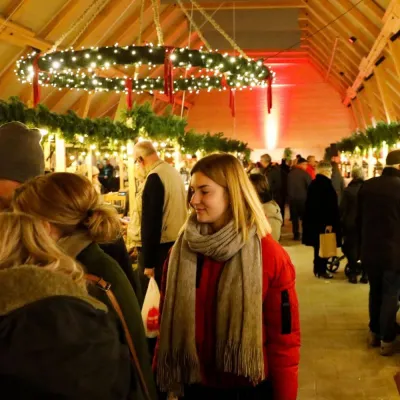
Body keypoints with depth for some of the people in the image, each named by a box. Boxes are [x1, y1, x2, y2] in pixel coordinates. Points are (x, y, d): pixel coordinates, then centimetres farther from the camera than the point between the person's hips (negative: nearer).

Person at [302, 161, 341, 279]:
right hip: (323, 220, -9)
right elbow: (329, 205, -21)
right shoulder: (325, 184, -16)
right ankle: (321, 270, 4)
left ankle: (318, 269, 22)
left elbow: (309, 203, 15)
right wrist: (329, 222, -20)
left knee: (318, 245, 15)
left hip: (313, 219, 9)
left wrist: (309, 219, 20)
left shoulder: (313, 183, 10)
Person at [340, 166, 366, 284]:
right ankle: (365, 274, 10)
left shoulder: (348, 190, -10)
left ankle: (353, 274, 9)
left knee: (352, 248, 9)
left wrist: (342, 222, 1)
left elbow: (342, 208, -10)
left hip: (351, 224, -2)